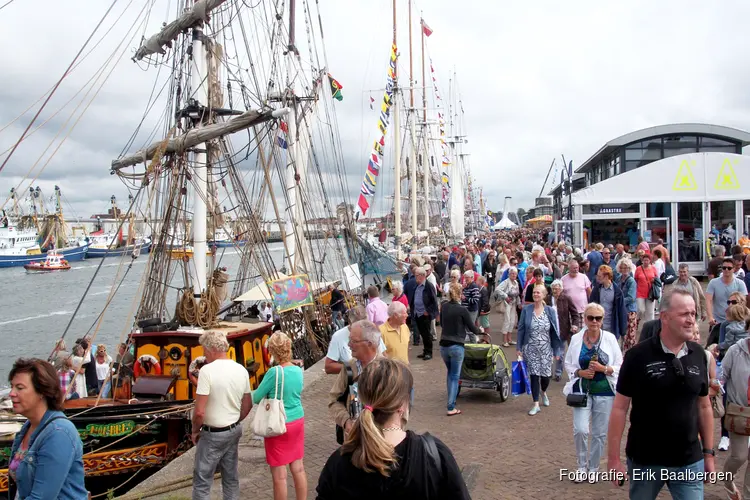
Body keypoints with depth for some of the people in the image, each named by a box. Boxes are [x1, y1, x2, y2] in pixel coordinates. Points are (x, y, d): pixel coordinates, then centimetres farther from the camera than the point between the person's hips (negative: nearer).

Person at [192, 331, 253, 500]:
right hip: (234, 431, 6)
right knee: (231, 477, 16)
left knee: (202, 479, 5)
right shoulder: (241, 370, 0)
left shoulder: (207, 370, -20)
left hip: (213, 434, -6)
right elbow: (247, 405, 9)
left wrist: (195, 431, -4)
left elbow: (199, 412, -21)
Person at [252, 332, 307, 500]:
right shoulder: (298, 370, -1)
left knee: (279, 475, 5)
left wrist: (267, 395, 10)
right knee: (298, 467, 15)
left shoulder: (274, 372, -20)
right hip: (297, 421, 6)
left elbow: (256, 398, -11)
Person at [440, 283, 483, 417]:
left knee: (450, 373, 21)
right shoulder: (462, 310, -13)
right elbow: (472, 328, -5)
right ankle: (451, 407, 1)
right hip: (456, 346, -5)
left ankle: (451, 402, 25)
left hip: (443, 345, 5)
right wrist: (480, 330, 16)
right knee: (455, 376, 2)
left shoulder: (444, 307, 3)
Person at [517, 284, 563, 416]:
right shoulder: (526, 310, -4)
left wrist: (556, 350, -1)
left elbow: (555, 332, 0)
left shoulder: (550, 311, -3)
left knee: (546, 374, 8)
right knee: (534, 375, -1)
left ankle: (543, 392, 42)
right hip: (531, 349, -1)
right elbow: (521, 329, 0)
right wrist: (519, 348, -2)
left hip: (546, 349, 1)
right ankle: (536, 404, 9)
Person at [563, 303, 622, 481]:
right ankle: (582, 466, 13)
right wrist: (580, 372, -12)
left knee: (600, 433, 8)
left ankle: (593, 468, 28)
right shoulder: (576, 339, -1)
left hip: (604, 392, 0)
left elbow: (619, 366, -1)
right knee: (580, 430, -10)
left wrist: (603, 369, -19)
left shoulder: (610, 338, -5)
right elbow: (568, 364, 7)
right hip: (582, 390, 0)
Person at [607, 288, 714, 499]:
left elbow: (704, 407, 9)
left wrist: (709, 452, 10)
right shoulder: (638, 355, -13)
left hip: (690, 462, 3)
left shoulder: (699, 355, 0)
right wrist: (613, 457, -12)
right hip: (645, 460, -2)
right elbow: (620, 408, -10)